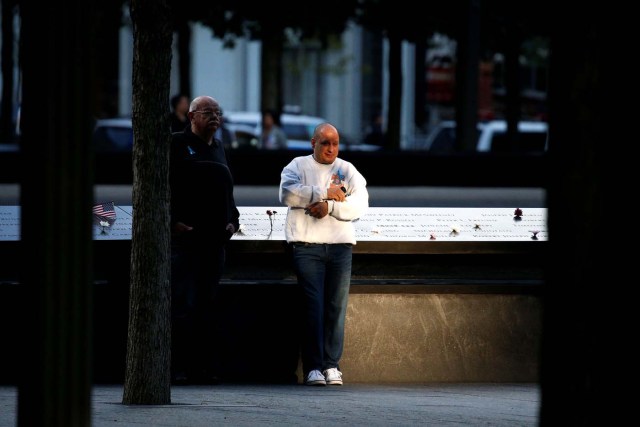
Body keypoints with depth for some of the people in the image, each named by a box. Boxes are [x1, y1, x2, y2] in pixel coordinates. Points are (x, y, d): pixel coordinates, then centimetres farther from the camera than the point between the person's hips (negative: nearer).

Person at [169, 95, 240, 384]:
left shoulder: (217, 148, 20)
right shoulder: (176, 144, -1)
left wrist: (233, 220, 10)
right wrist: (173, 221, -16)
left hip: (216, 239, 7)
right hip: (184, 238, -7)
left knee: (206, 304, 8)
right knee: (182, 304, -9)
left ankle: (204, 368, 10)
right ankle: (176, 368, -9)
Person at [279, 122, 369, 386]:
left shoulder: (347, 171, 14)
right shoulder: (298, 166, 11)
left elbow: (360, 204, 0)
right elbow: (287, 194, -9)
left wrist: (329, 207, -14)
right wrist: (325, 193, -10)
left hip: (340, 245, 2)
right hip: (307, 245, -2)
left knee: (337, 307, -2)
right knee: (313, 305, -10)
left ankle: (332, 365, 3)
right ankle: (313, 367, -11)